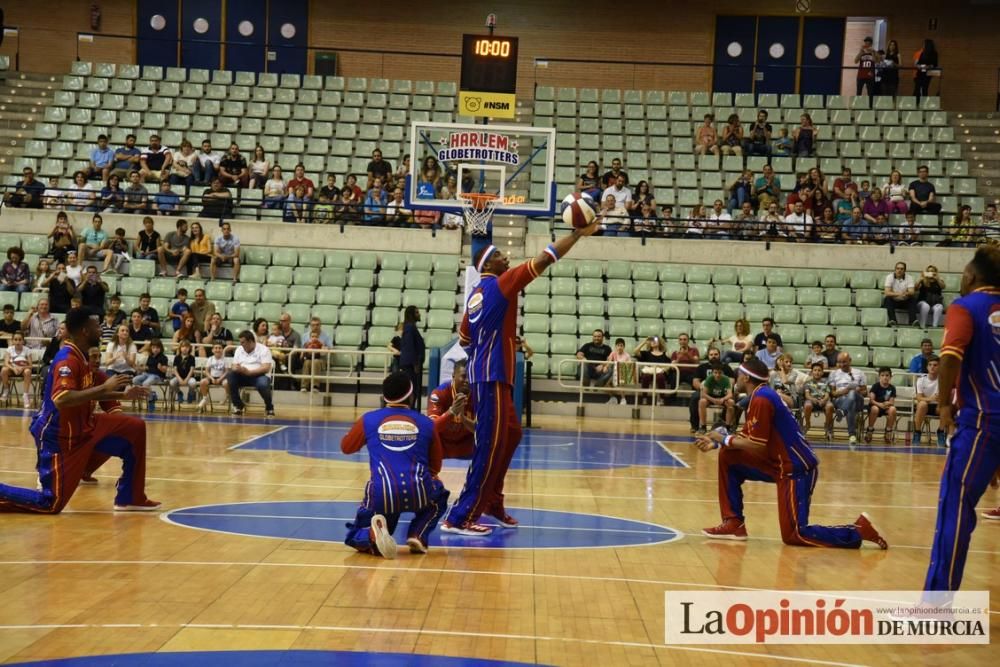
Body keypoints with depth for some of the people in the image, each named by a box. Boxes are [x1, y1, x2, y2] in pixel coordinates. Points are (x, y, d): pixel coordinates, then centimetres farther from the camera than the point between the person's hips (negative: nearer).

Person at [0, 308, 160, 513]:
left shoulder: (79, 358, 8)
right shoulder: (68, 359, -21)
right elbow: (61, 399, -36)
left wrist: (122, 395, 18)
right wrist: (104, 388, -32)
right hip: (59, 437, -9)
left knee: (135, 429, 4)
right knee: (51, 504, -10)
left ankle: (129, 499, 9)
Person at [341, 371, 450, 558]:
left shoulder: (368, 419, 10)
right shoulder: (426, 423, 12)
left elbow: (346, 447, 29)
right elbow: (435, 467, 24)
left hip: (381, 494, -1)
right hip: (418, 492, 1)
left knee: (354, 537, 24)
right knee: (438, 498, 37)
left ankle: (373, 536, -13)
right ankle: (417, 536, 10)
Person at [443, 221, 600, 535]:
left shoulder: (477, 295, 17)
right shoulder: (500, 284, -8)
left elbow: (464, 338, 25)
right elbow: (544, 260, -12)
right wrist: (578, 233, -6)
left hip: (484, 374, 10)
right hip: (492, 375, -10)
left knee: (510, 434, 21)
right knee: (491, 445, -9)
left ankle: (491, 501, 27)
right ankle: (460, 517, -10)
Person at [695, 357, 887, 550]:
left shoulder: (761, 399, -18)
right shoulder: (761, 396, 12)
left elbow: (756, 446, -19)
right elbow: (746, 438, 17)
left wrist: (724, 439, -7)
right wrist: (718, 443, 7)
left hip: (796, 470, -10)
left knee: (794, 535, -8)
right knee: (728, 457, 7)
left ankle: (858, 530, -2)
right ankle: (734, 523, 9)